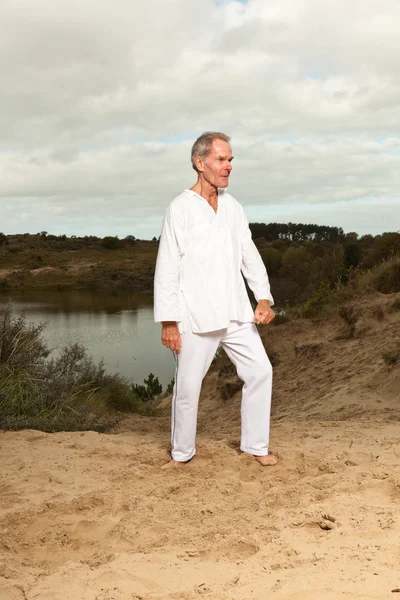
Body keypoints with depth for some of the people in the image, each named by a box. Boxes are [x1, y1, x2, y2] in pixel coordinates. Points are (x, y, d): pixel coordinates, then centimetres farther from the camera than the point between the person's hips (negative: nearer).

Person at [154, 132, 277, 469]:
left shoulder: (233, 207, 9)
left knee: (260, 370, 5)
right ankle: (182, 452, 24)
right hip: (196, 316, -5)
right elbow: (167, 268, -9)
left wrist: (264, 297, -2)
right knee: (188, 385, 4)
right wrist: (168, 321, -12)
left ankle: (256, 445, 21)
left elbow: (250, 255, 11)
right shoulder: (181, 209, -8)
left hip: (235, 312, 5)